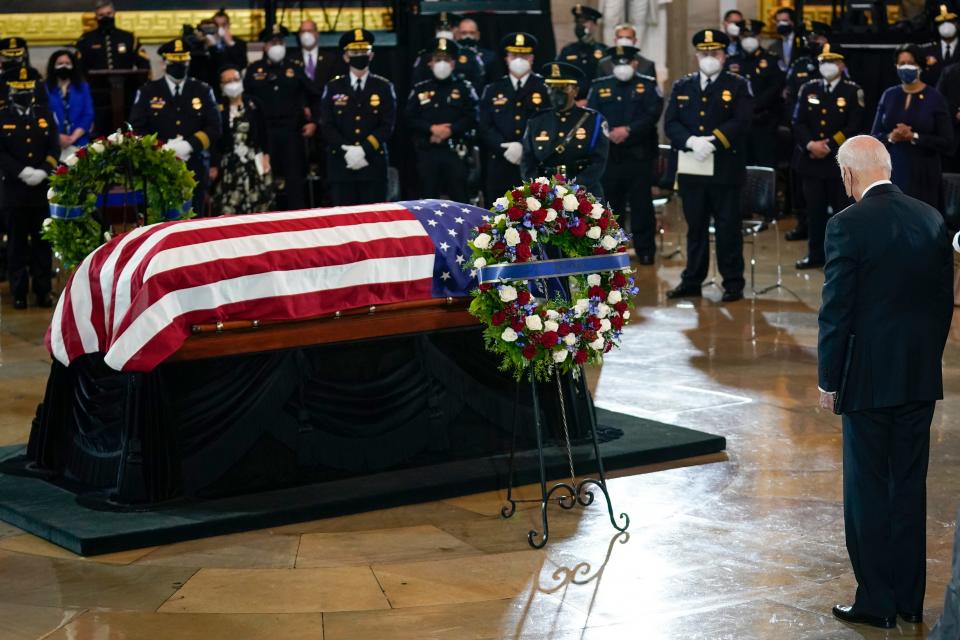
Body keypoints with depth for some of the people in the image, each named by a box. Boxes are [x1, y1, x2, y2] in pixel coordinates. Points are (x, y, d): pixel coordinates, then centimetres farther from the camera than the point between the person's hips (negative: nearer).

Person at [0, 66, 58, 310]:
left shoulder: (45, 114, 10)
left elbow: (54, 148, 4)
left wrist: (42, 171, -12)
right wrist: (23, 172, -17)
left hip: (42, 189, 2)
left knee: (42, 242, 5)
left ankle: (42, 290, 11)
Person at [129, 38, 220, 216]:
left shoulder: (203, 91, 10)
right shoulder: (147, 92, 7)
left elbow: (214, 128, 3)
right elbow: (137, 129, 1)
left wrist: (190, 145, -13)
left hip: (194, 168, 1)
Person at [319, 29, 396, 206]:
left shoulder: (384, 87, 8)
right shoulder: (333, 88, 9)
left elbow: (387, 126, -1)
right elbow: (326, 126, 2)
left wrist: (364, 150, -13)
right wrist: (346, 151, -12)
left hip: (373, 165, 0)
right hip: (341, 164, 1)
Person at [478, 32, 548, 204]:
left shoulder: (545, 89, 7)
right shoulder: (492, 91, 14)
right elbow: (485, 127, 7)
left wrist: (524, 148, -15)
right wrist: (505, 149, -9)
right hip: (500, 167, 2)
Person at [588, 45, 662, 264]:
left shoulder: (648, 85, 5)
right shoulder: (599, 87, 11)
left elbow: (653, 115, -7)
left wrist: (629, 130, -18)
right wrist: (607, 134, -15)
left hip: (639, 155, -2)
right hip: (608, 156, 2)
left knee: (642, 204, -1)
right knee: (610, 204, 5)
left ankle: (645, 250, 6)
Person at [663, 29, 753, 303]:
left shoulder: (738, 86, 3)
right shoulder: (682, 87, 13)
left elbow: (740, 121, -10)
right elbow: (671, 123, 3)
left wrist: (711, 142, -20)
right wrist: (692, 142, -15)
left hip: (725, 168, -3)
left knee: (728, 228, 1)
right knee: (695, 227, 11)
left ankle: (733, 283, 8)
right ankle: (692, 281, 18)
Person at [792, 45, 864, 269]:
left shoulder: (853, 91, -2)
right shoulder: (809, 89, 9)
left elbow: (854, 127, -8)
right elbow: (799, 123, 4)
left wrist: (829, 146, -14)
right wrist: (810, 145, -12)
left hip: (840, 162, -3)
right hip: (811, 161, 3)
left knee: (842, 209, 1)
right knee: (815, 210, 8)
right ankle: (816, 255, 17)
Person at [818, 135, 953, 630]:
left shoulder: (848, 225, -15)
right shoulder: (931, 219, 3)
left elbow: (836, 311, -13)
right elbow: (944, 301, 8)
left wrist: (828, 380, -3)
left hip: (869, 379, -6)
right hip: (922, 378, 6)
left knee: (868, 492, 5)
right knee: (910, 487, 14)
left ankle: (876, 601, 10)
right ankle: (909, 598, 21)